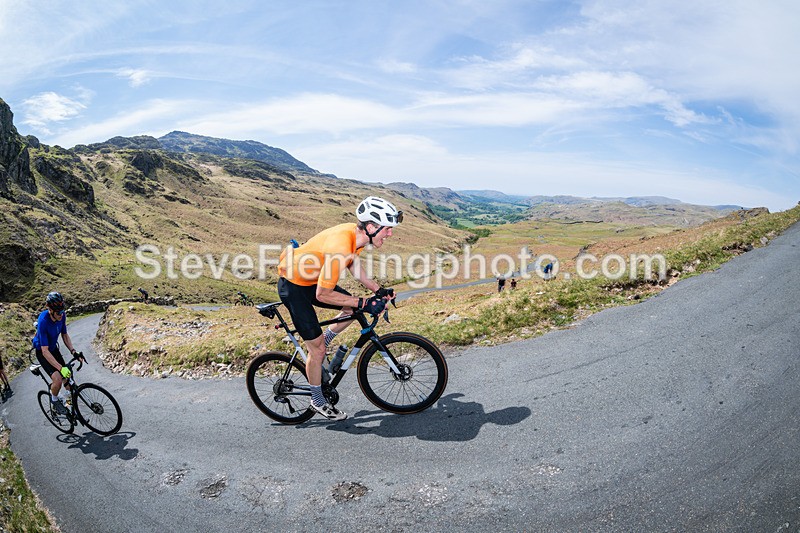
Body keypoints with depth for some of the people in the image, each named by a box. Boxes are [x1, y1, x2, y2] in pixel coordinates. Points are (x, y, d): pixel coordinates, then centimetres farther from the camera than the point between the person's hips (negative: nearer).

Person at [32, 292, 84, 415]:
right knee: (58, 380, -19)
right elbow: (45, 351, -34)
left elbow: (64, 334, -1)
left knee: (67, 377, 3)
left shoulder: (62, 315, -18)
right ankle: (54, 400, 11)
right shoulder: (43, 321, -35)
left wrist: (73, 351, -15)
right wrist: (61, 368, -39)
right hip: (42, 352, -6)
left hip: (54, 348, 6)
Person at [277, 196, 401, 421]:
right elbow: (323, 295, -29)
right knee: (318, 350, 0)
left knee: (354, 308, 7)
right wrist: (363, 303, -24)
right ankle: (318, 400, 21)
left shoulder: (356, 233, -10)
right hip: (293, 286, -8)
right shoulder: (339, 248, -36)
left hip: (312, 279, 8)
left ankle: (320, 343, 24)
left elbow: (354, 266, 10)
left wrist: (377, 290, 1)